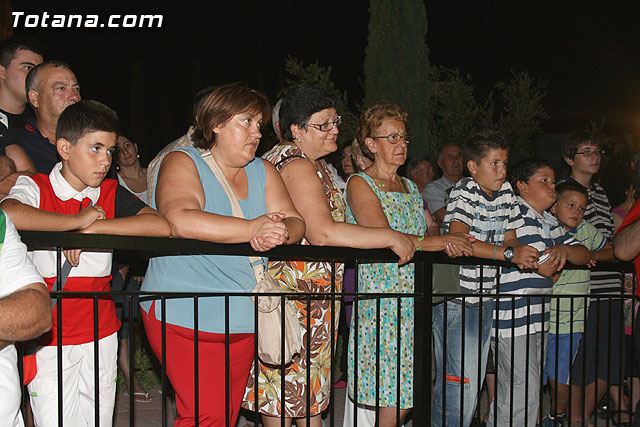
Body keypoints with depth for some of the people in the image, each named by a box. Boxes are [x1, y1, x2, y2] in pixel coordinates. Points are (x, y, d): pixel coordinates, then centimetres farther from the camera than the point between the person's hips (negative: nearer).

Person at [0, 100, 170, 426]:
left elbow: (161, 225, -10)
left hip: (101, 337, 4)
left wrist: (95, 227, -17)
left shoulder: (111, 194, 7)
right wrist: (79, 220, -19)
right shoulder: (35, 188, -3)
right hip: (49, 339, -3)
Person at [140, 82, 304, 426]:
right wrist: (252, 229, -25)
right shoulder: (183, 163, -6)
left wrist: (280, 233, -20)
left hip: (243, 320, 6)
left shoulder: (262, 171, 14)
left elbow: (295, 221, 5)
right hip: (184, 316, -6)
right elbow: (179, 220, -25)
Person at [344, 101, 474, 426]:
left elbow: (425, 236, 18)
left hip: (412, 304, 7)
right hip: (378, 307, -7)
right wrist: (442, 242, -11)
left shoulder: (411, 188, 20)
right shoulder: (359, 184, -3)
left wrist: (449, 244, -4)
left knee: (403, 401, 4)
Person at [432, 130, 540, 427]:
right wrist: (510, 253, -28)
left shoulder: (506, 191, 10)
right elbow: (458, 240, -27)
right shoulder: (464, 192, -12)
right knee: (460, 385, -7)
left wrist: (523, 255, -8)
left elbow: (509, 237, 15)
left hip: (486, 299, 8)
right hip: (455, 302, -8)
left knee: (474, 383, 15)